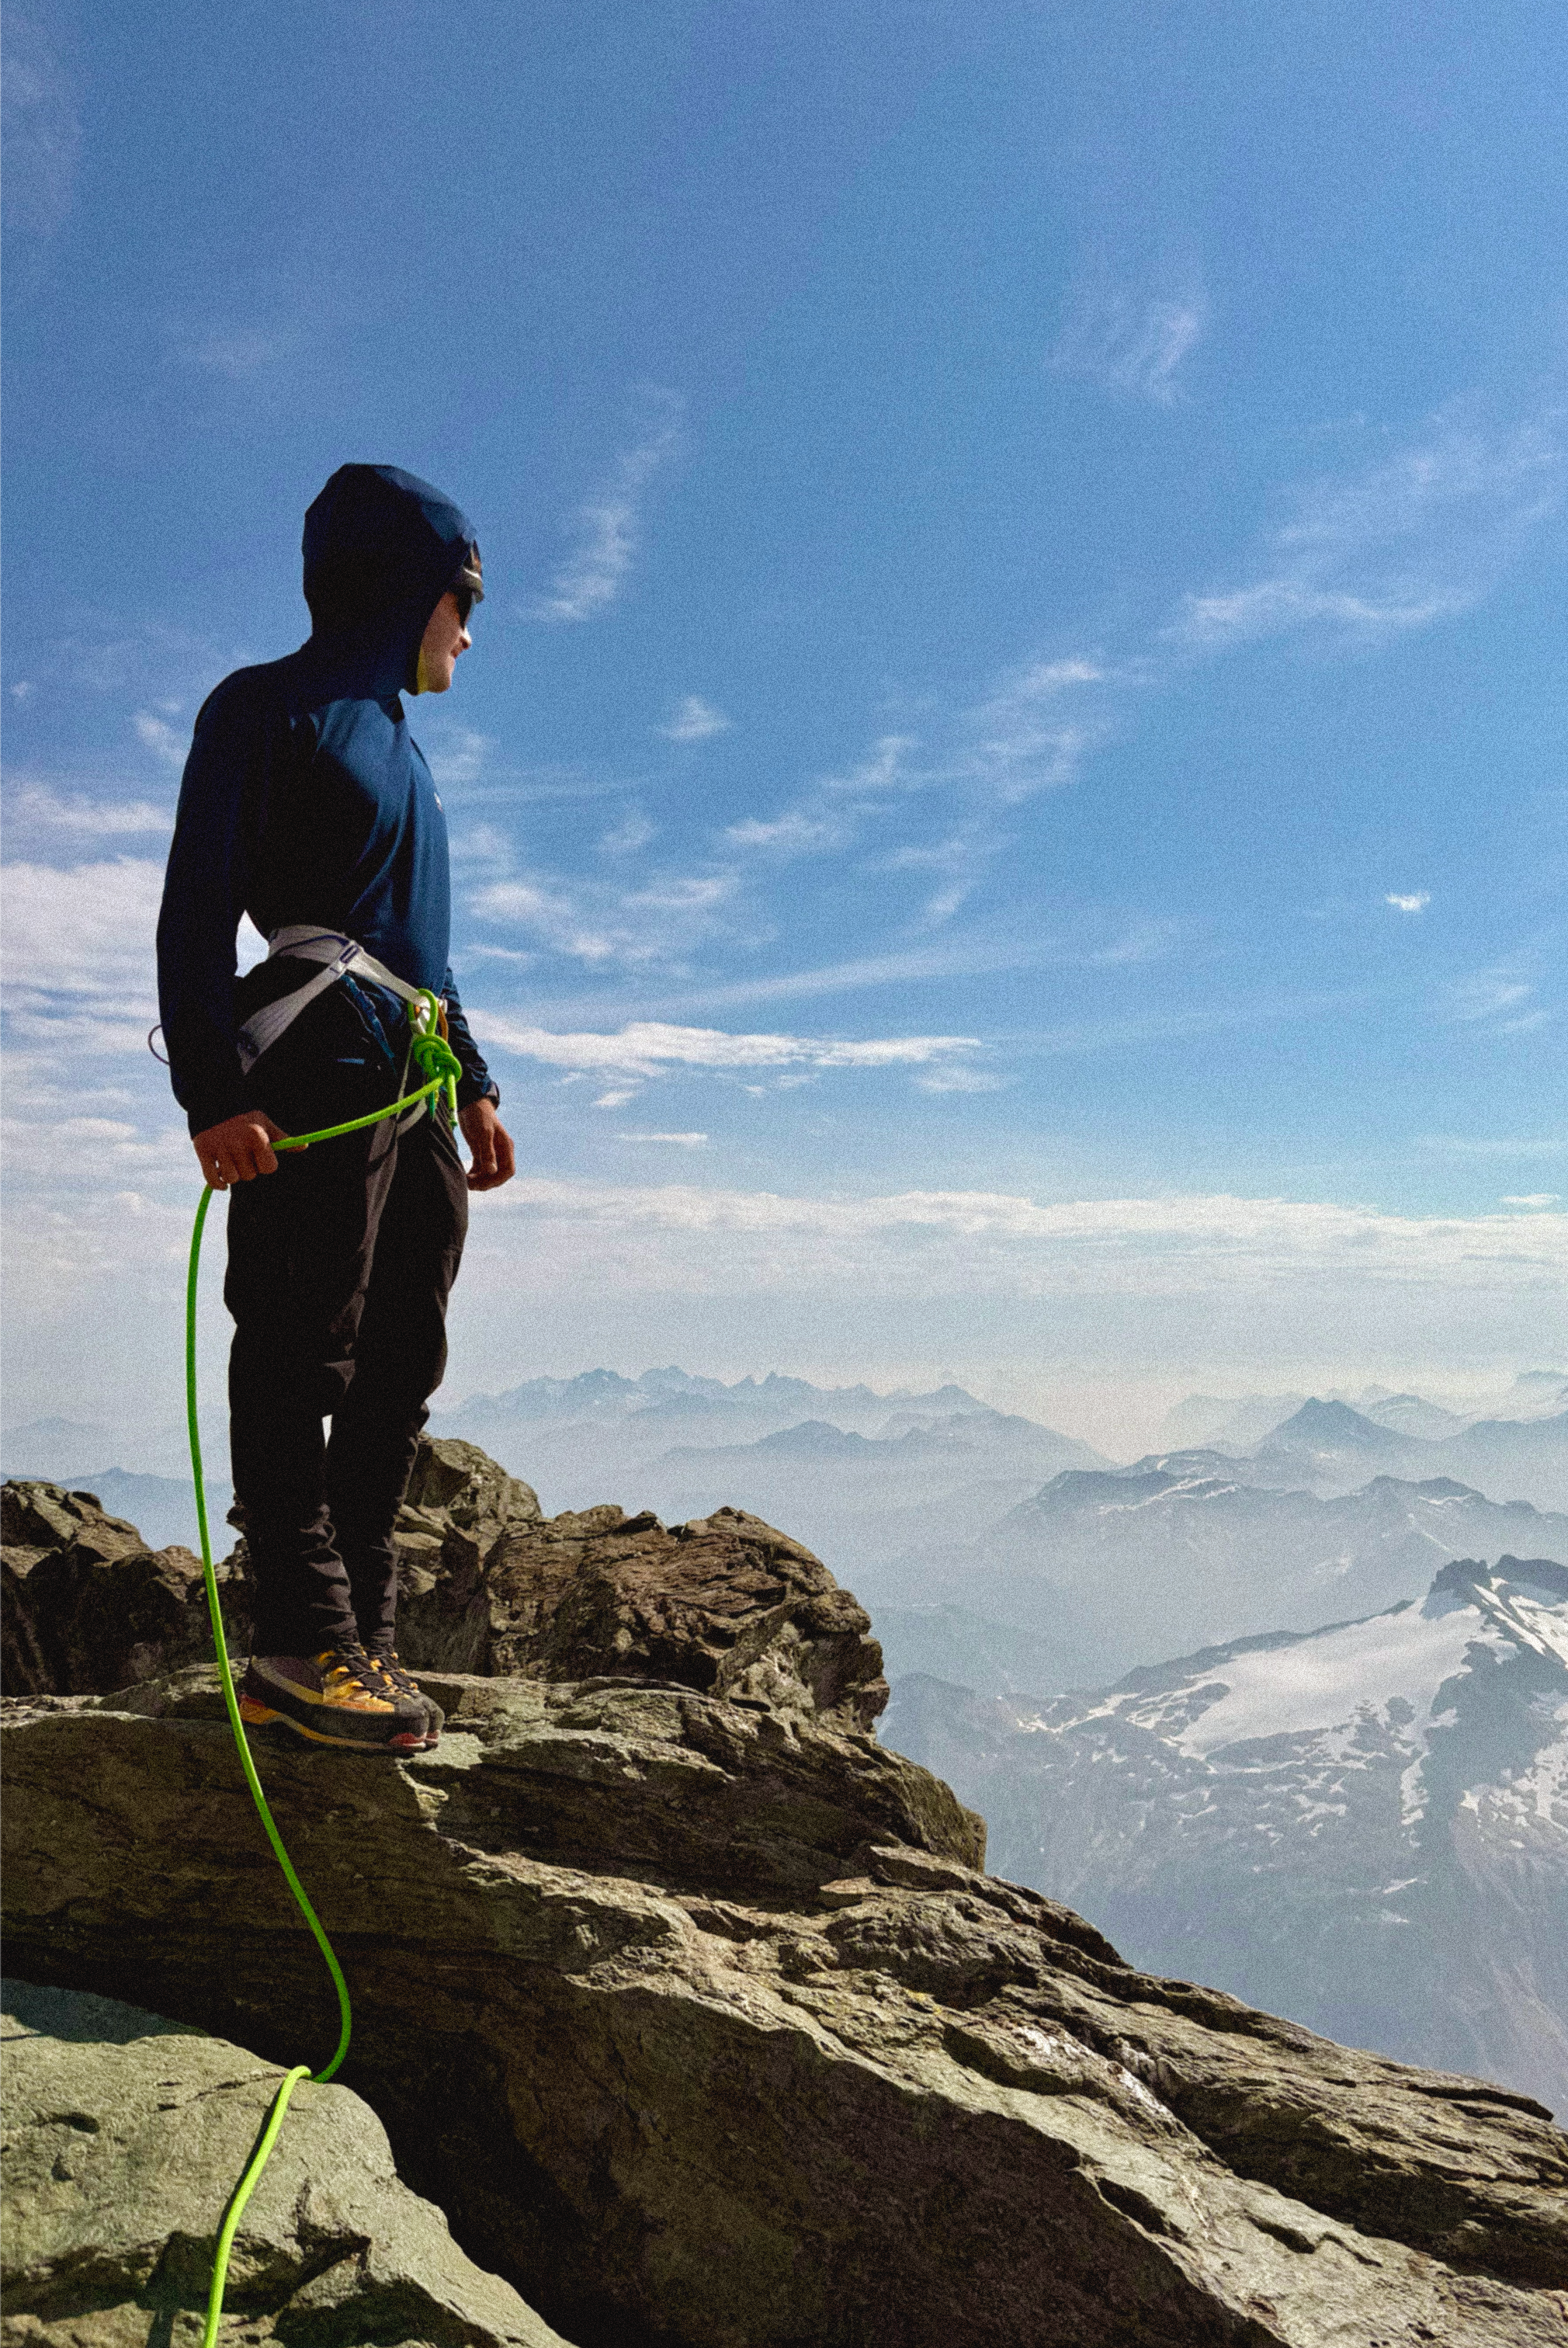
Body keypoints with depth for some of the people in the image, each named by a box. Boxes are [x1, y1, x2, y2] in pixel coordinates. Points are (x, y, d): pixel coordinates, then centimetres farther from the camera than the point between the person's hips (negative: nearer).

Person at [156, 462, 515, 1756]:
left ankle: (360, 1640, 11)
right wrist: (213, 1091, -20)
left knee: (398, 1370, 5)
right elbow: (199, 909, -9)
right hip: (316, 1078, -8)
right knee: (300, 1355, -8)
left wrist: (474, 1084, 22)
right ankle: (306, 1643, -3)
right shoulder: (269, 707, 1)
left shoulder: (395, 741, 26)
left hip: (413, 1090, 9)